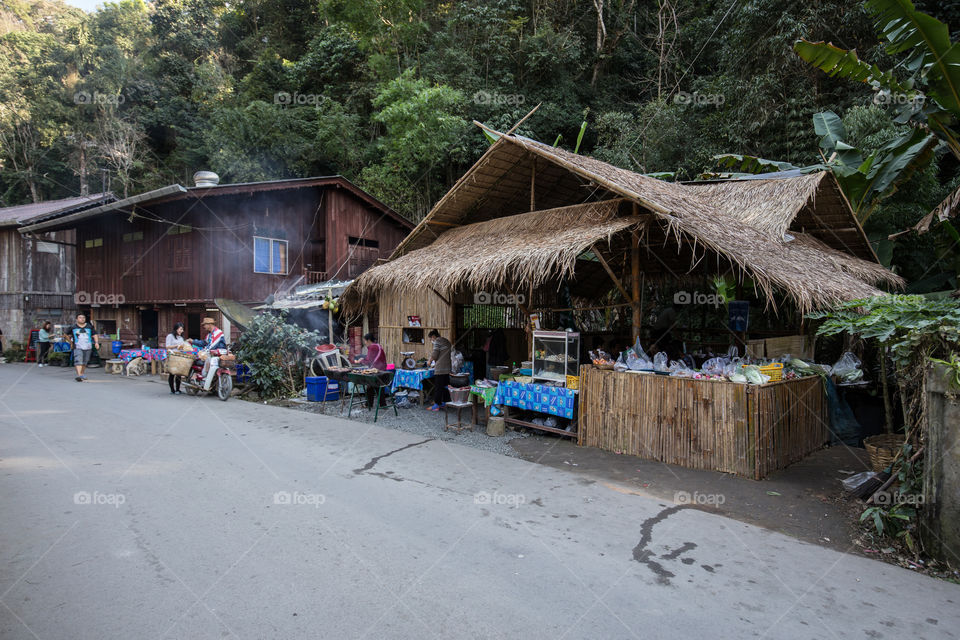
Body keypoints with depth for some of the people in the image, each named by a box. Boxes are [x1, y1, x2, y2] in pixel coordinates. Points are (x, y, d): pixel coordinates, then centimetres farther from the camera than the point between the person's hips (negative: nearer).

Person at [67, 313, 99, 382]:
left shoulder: (89, 326, 7)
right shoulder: (73, 327, 3)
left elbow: (95, 335, 8)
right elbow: (67, 335, 17)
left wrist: (96, 342, -6)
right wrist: (71, 343, 17)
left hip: (87, 347, 3)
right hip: (78, 347, -3)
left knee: (84, 362, 13)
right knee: (78, 361, -17)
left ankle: (83, 374, 30)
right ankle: (79, 375, -26)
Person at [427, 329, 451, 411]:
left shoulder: (437, 341, -7)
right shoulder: (447, 341, 18)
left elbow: (434, 355, -13)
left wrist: (430, 361, 5)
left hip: (440, 368, -8)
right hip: (447, 368, 8)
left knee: (438, 386, -4)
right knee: (445, 385, 14)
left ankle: (436, 405, -3)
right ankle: (444, 402, 20)